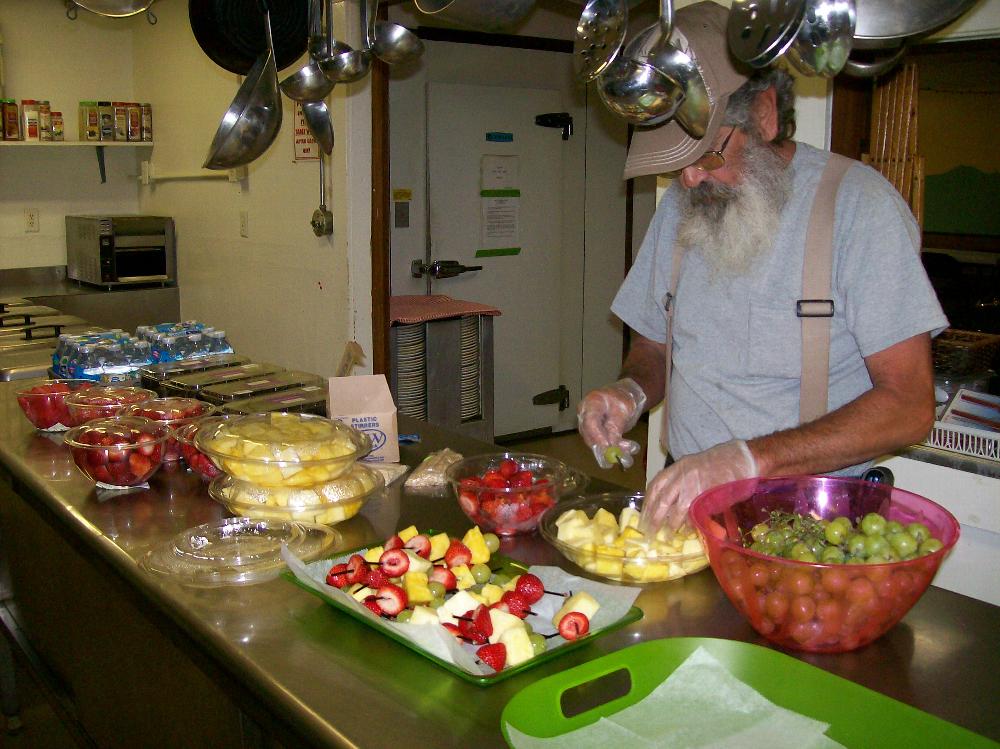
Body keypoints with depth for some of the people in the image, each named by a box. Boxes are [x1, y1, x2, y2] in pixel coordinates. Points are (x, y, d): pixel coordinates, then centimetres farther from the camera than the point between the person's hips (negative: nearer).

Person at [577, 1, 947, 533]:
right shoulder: (679, 207, 9)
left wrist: (748, 459, -25)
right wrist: (630, 392, -5)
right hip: (686, 496, 4)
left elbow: (909, 405, -15)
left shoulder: (859, 203, -9)